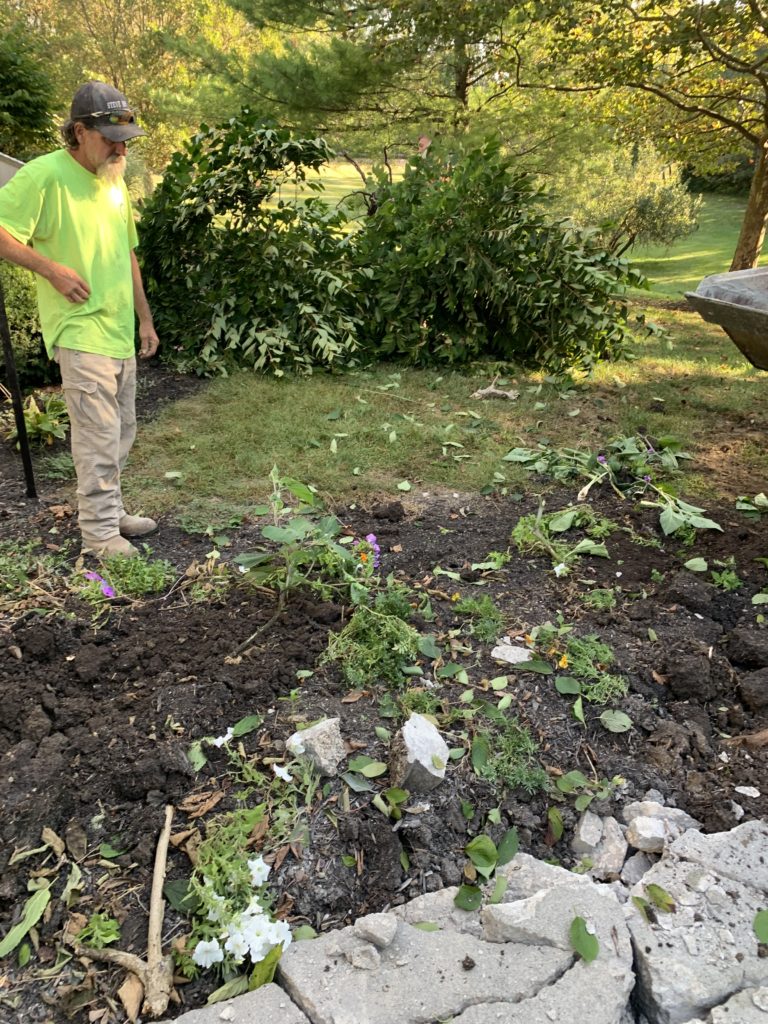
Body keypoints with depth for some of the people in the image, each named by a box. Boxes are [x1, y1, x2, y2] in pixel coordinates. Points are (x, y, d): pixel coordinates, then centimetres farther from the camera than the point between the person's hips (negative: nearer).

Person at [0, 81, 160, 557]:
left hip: (121, 333, 8)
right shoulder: (43, 174, -11)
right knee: (100, 439, -8)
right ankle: (100, 533, 4)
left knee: (121, 434, 14)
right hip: (81, 333, -8)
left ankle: (110, 512, 28)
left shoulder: (115, 180, 14)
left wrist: (145, 318, 18)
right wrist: (52, 269, -20)